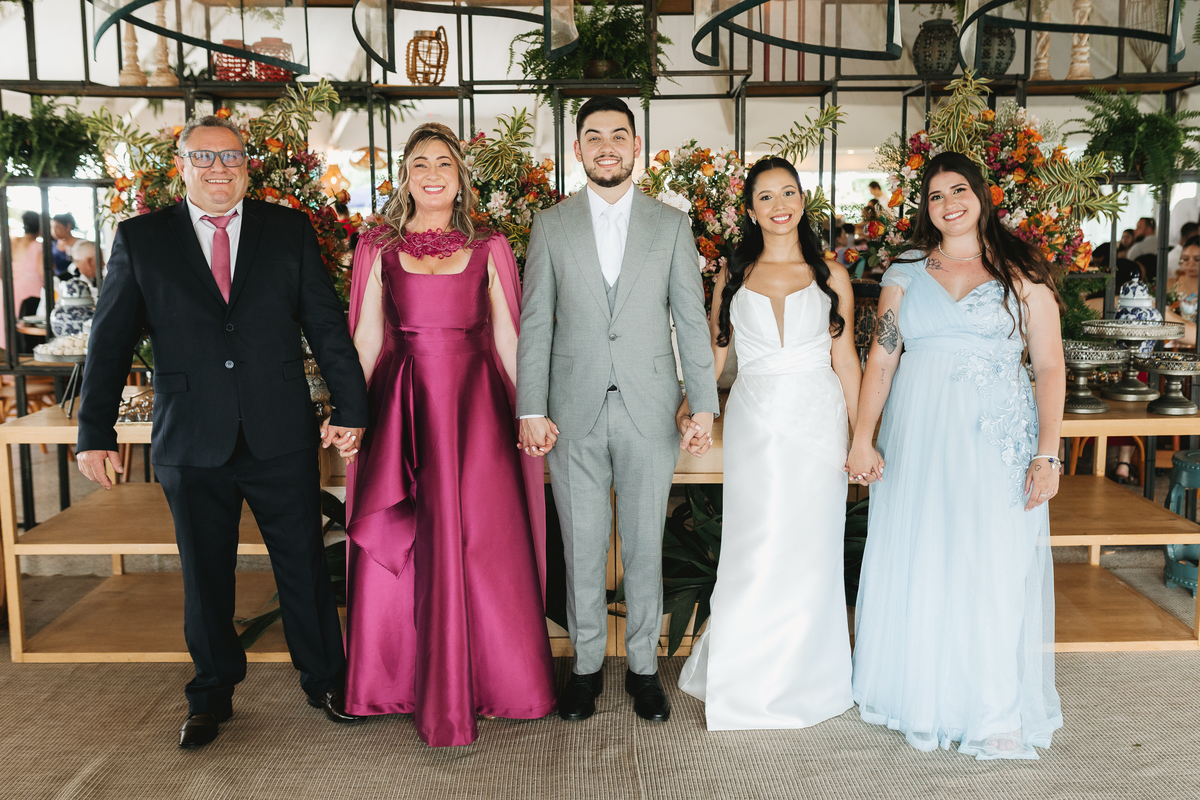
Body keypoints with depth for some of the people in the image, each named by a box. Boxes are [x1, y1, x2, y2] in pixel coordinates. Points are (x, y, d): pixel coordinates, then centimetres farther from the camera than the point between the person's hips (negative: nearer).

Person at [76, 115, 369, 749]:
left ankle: (324, 681, 29)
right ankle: (212, 696, 32)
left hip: (282, 438, 0)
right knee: (205, 577, 13)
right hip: (191, 443, 1)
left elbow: (326, 324, 4)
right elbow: (110, 340, 5)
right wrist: (95, 433, 3)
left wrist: (350, 406, -1)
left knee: (304, 567, 9)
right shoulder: (141, 238, 4)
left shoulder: (289, 230, 5)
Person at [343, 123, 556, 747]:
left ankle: (490, 677, 21)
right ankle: (400, 677, 25)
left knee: (481, 542, 2)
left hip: (476, 404, 0)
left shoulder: (489, 249, 7)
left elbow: (506, 337, 7)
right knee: (398, 546, 6)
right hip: (401, 407, 1)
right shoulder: (378, 250, 8)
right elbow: (366, 339, 8)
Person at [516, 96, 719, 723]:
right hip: (574, 414, 0)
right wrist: (531, 410, -4)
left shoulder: (672, 225, 5)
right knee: (581, 548, 9)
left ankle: (643, 666, 26)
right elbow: (534, 324, 3)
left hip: (649, 412, 0)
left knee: (645, 546, 9)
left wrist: (704, 406, -2)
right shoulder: (551, 225, 5)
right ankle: (586, 665, 25)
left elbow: (692, 321, 4)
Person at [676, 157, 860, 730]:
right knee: (754, 552, -1)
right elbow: (712, 351, 9)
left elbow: (845, 359, 7)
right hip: (754, 421, 0)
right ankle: (744, 678, 18)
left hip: (817, 421, 0)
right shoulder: (732, 277, 8)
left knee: (810, 551, 5)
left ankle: (806, 678, 22)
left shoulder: (831, 275, 6)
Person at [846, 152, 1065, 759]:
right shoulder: (905, 272, 9)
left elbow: (1050, 368, 0)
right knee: (915, 566, 7)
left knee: (993, 569, -1)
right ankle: (922, 696, 25)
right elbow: (881, 356, 6)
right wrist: (862, 437, -3)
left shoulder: (1022, 272, 3)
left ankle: (997, 713, 16)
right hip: (917, 436, 2)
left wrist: (1046, 453, -9)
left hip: (997, 439, -2)